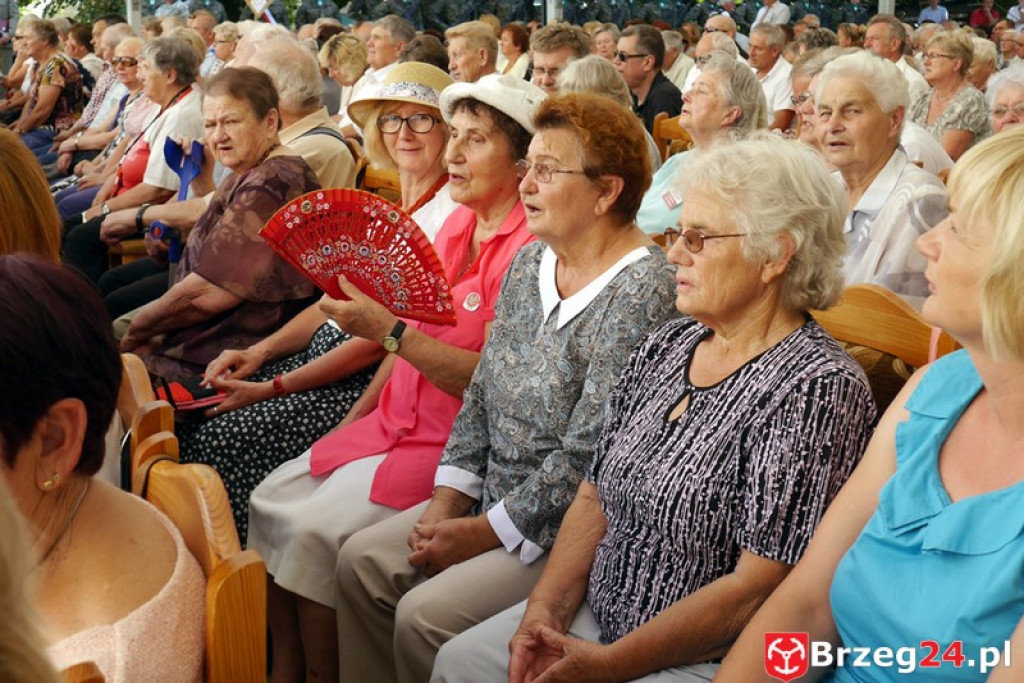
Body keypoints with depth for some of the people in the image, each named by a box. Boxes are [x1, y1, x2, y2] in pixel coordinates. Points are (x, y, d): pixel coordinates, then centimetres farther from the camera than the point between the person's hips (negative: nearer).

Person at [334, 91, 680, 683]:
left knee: (424, 615, -19)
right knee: (361, 561, 0)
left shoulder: (641, 293, -21)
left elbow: (586, 459, -22)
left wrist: (481, 533, -15)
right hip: (493, 500, 9)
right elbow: (482, 395, 11)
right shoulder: (530, 263, 6)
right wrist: (448, 499, -1)